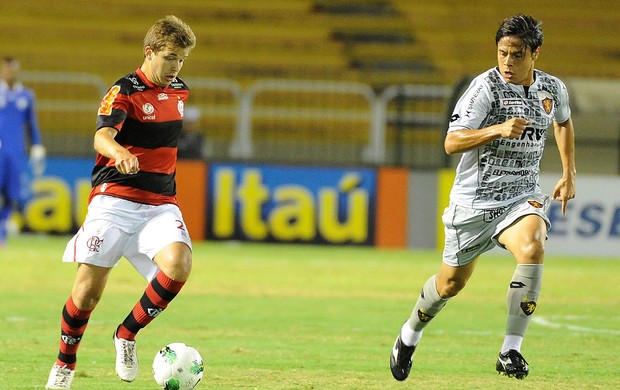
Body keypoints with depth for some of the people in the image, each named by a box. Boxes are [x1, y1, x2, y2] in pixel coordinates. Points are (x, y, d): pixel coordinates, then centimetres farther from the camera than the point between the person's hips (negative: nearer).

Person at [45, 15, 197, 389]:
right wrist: (119, 153, -48)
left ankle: (127, 334, -3)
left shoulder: (179, 91, 12)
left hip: (161, 204, 4)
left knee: (178, 264, -24)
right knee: (89, 290, -8)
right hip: (115, 200, -4)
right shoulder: (125, 90, -9)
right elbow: (102, 137, -27)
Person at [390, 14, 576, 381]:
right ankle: (410, 335, 43)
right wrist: (500, 130, -35)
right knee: (452, 281, 11)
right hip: (474, 199, -2)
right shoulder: (486, 86, -15)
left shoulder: (553, 89, 1)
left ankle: (511, 351, -25)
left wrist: (569, 174, 19)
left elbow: (563, 121, 26)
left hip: (522, 196, 2)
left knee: (533, 247, -30)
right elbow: (452, 142, -22)